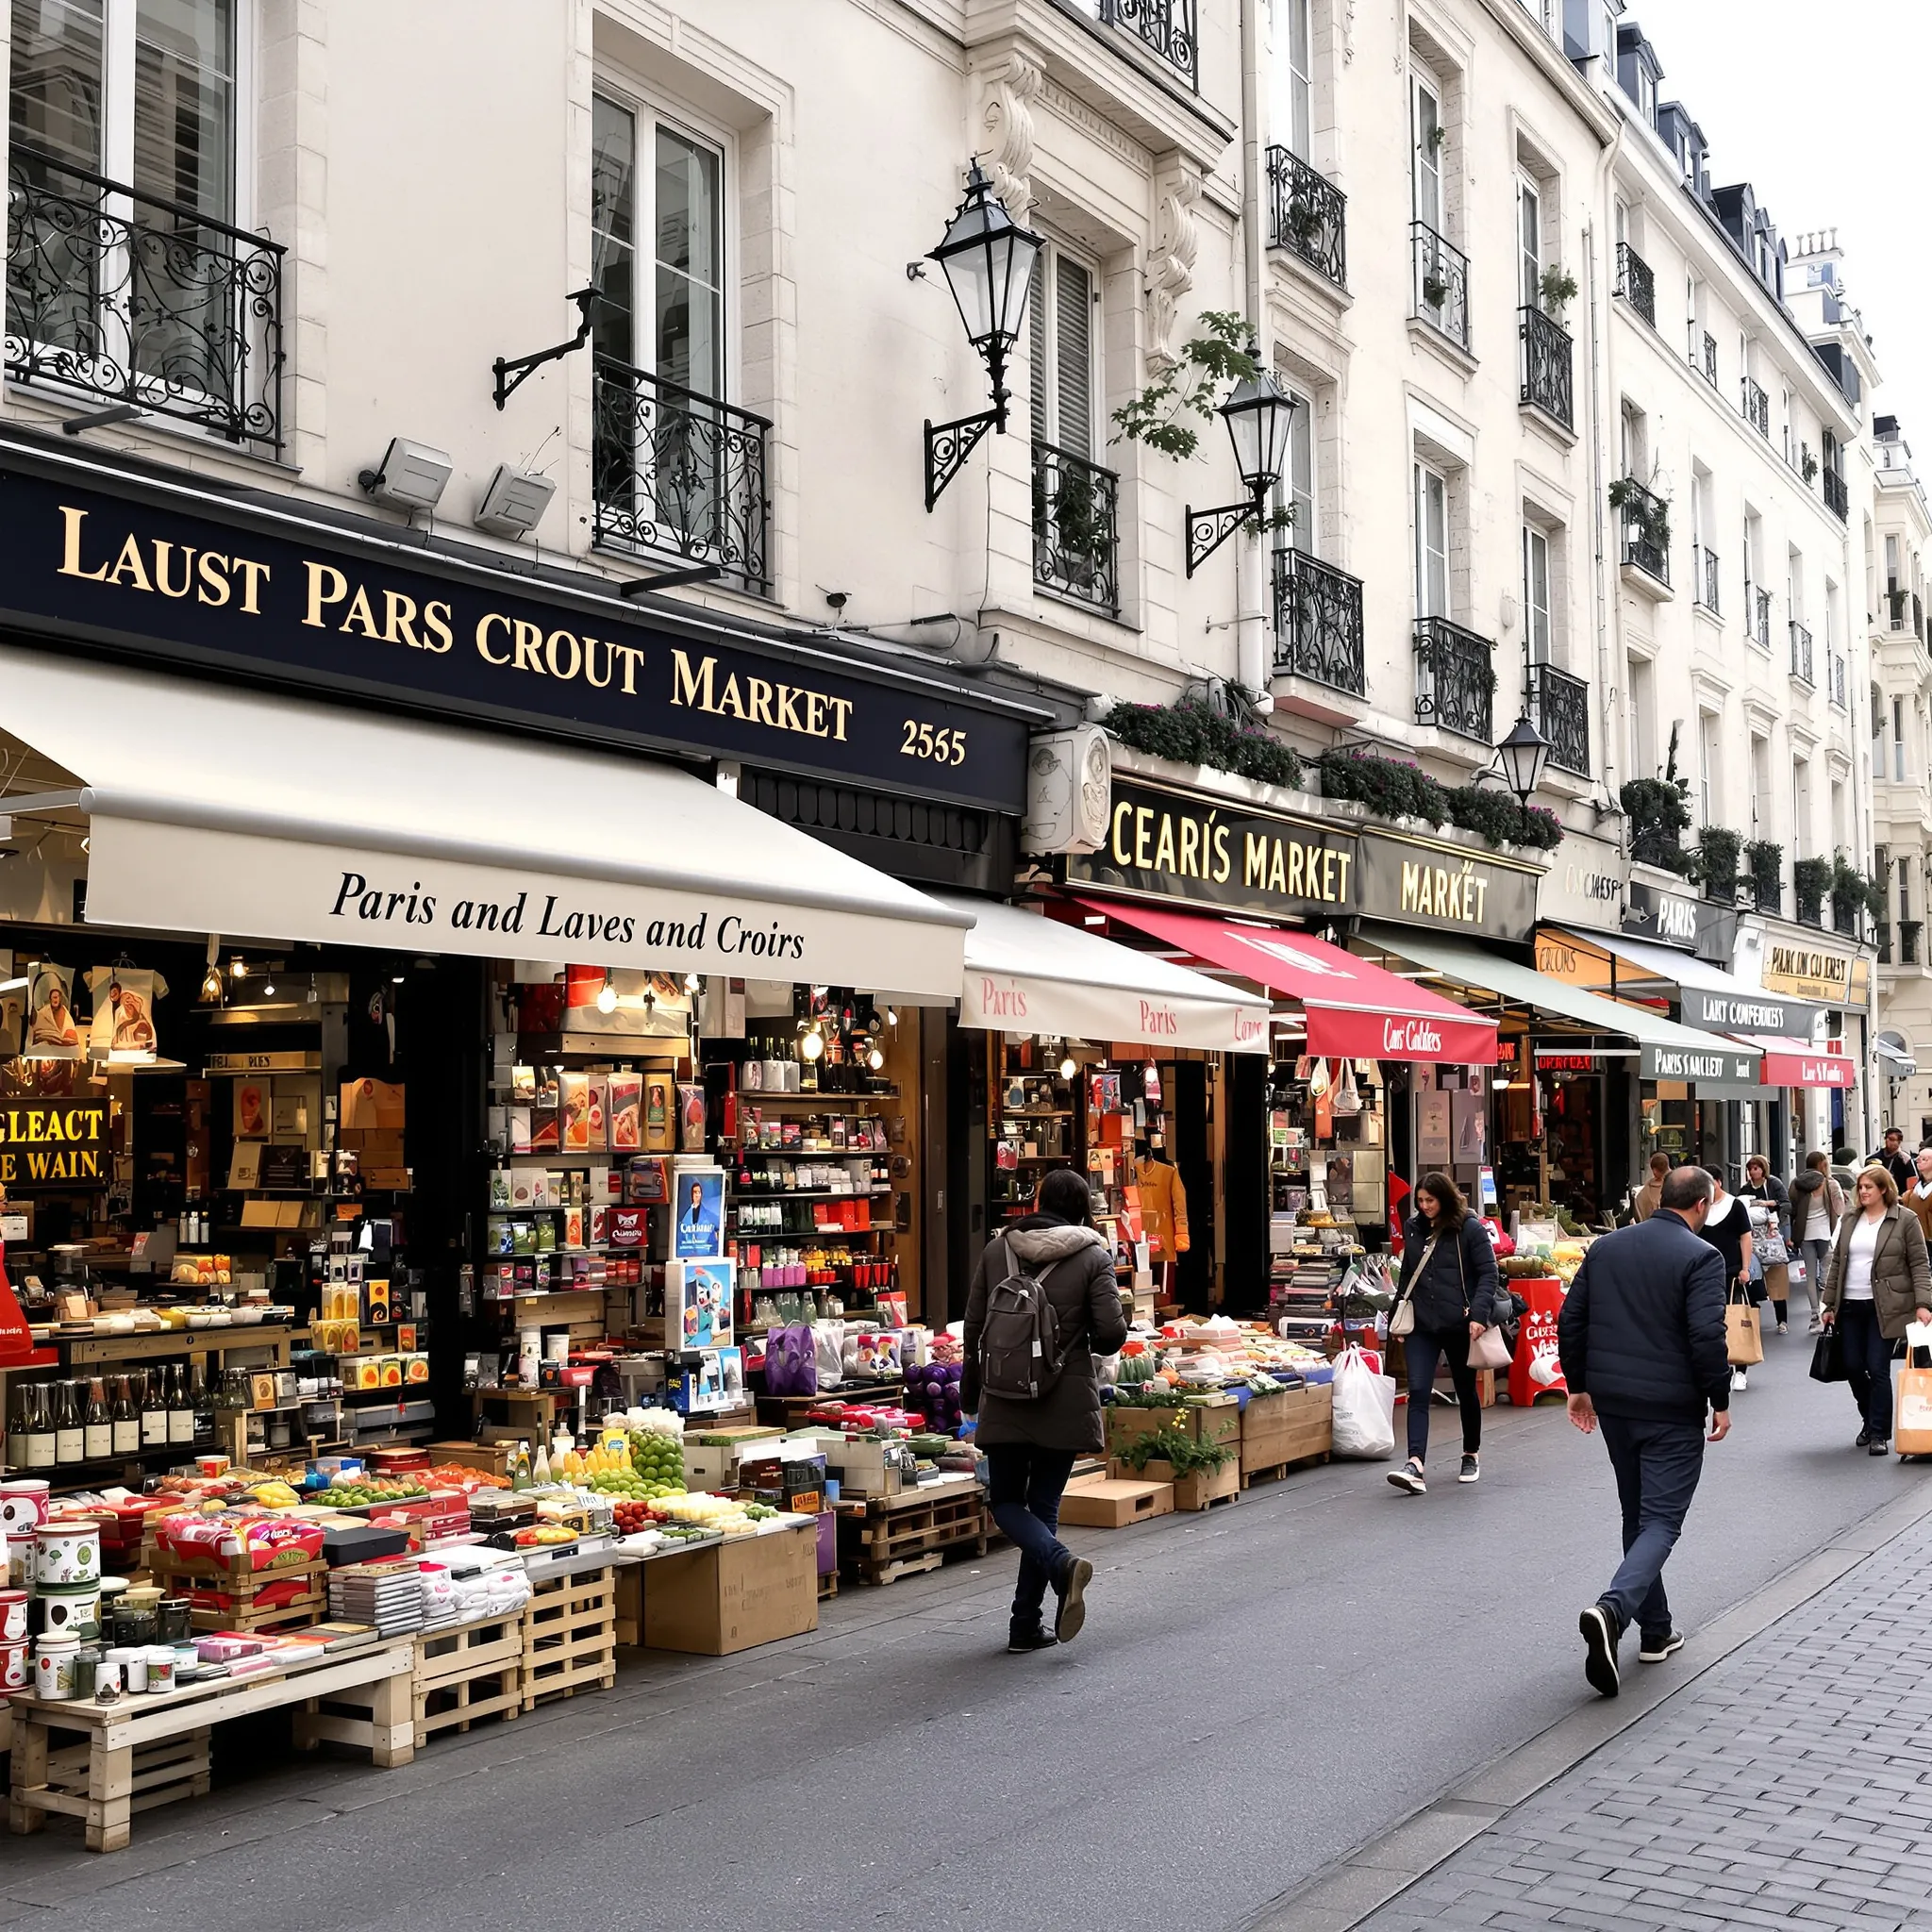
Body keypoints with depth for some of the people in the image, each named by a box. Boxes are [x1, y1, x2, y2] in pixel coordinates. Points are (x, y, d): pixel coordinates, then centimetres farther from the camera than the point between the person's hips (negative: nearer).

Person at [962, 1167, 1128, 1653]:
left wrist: (970, 1391, 18)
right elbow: (1112, 1334, -11)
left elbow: (973, 1324, 6)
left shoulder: (997, 1249, 2)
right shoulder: (1093, 1258, -6)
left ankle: (1060, 1562, -15)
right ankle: (1027, 1625, 9)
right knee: (1043, 1504, 10)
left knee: (1005, 1500, 13)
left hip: (1004, 1398, 1)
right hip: (1065, 1400, -1)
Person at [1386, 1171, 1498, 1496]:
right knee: (1418, 1392, -11)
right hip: (1421, 1326, 3)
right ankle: (1414, 1466, -21)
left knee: (1466, 1391, 14)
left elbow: (1488, 1273, -8)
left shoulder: (1470, 1230, -6)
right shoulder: (1414, 1230, 9)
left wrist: (1478, 1314, -19)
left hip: (1459, 1325, -3)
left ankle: (1471, 1456, 34)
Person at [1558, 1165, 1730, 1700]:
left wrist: (1578, 1386, 15)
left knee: (1637, 1514, 18)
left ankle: (1656, 1631, 24)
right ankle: (1612, 1610, -25)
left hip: (1613, 1404, 6)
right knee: (1661, 1520, -2)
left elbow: (1571, 1319, 7)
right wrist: (1721, 1401, -8)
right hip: (1672, 1410, -6)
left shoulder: (1605, 1247, 7)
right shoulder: (1702, 1257, -11)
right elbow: (1707, 1335, -19)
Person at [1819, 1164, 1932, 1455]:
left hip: (1884, 1308, -5)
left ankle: (1879, 1433, 4)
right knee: (1853, 1367, 6)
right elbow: (1836, 1264, 14)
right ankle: (1870, 1420, 28)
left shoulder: (1905, 1220, -3)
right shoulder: (1849, 1221, 11)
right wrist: (1830, 1305, 12)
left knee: (1878, 1368, -6)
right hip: (1850, 1306, 5)